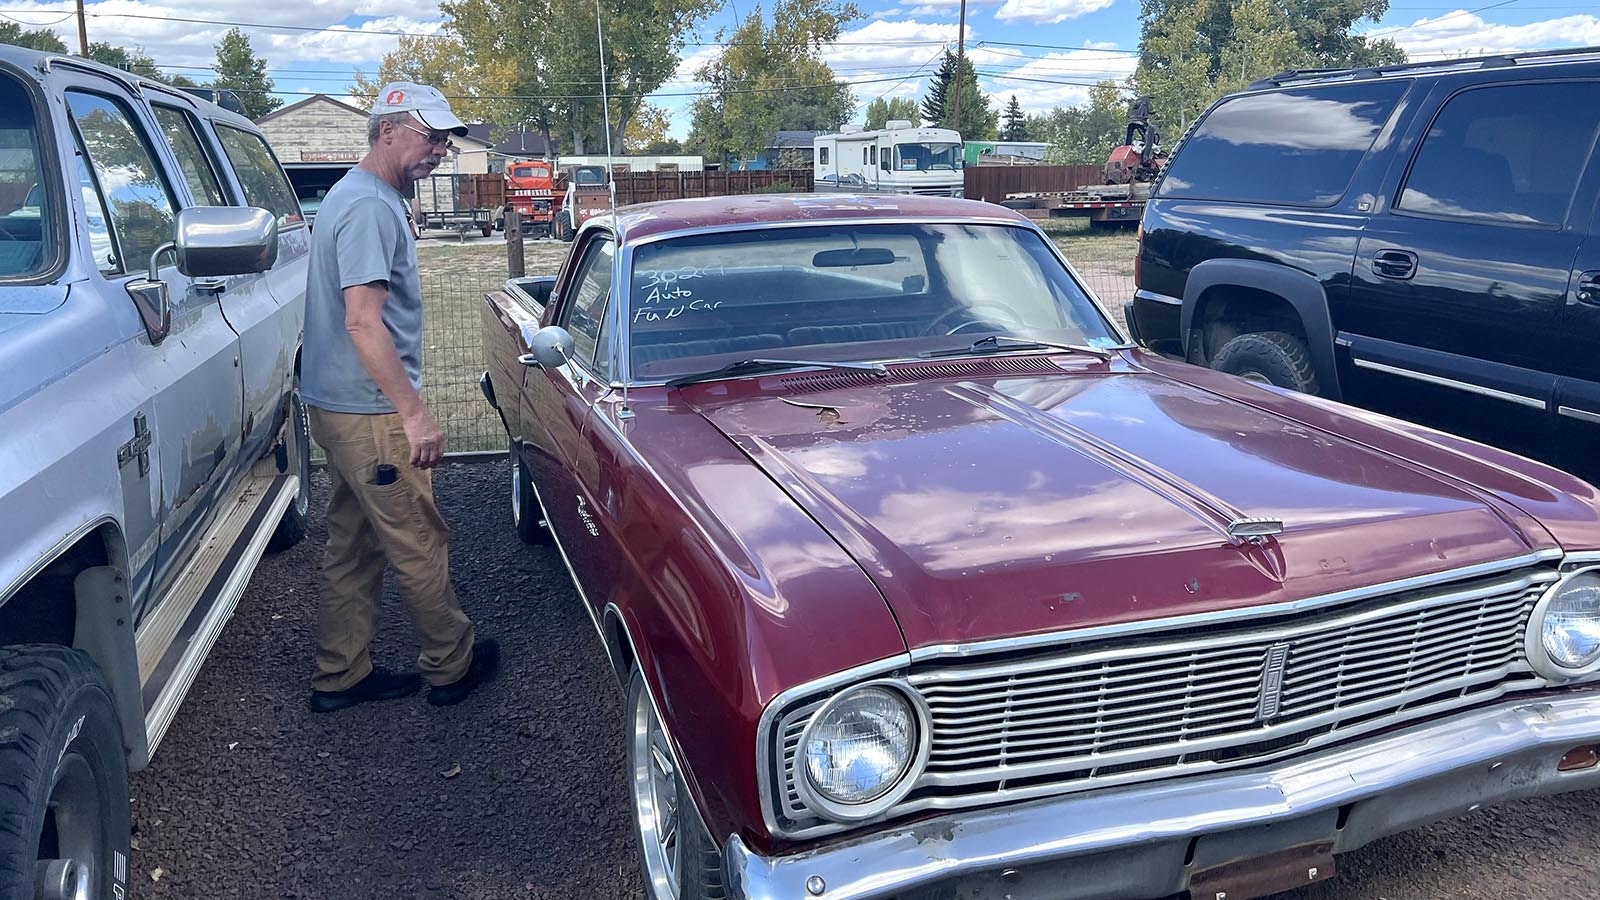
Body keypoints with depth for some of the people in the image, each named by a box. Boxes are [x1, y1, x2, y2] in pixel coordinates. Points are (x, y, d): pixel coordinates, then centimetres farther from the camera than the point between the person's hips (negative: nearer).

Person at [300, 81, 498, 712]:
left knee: (353, 545, 15)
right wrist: (414, 413, -24)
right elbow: (363, 321, -25)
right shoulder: (370, 206, -18)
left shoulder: (360, 196, 15)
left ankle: (339, 677, 24)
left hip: (342, 406, 10)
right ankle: (451, 666, 19)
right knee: (419, 544, 3)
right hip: (370, 412, -10)